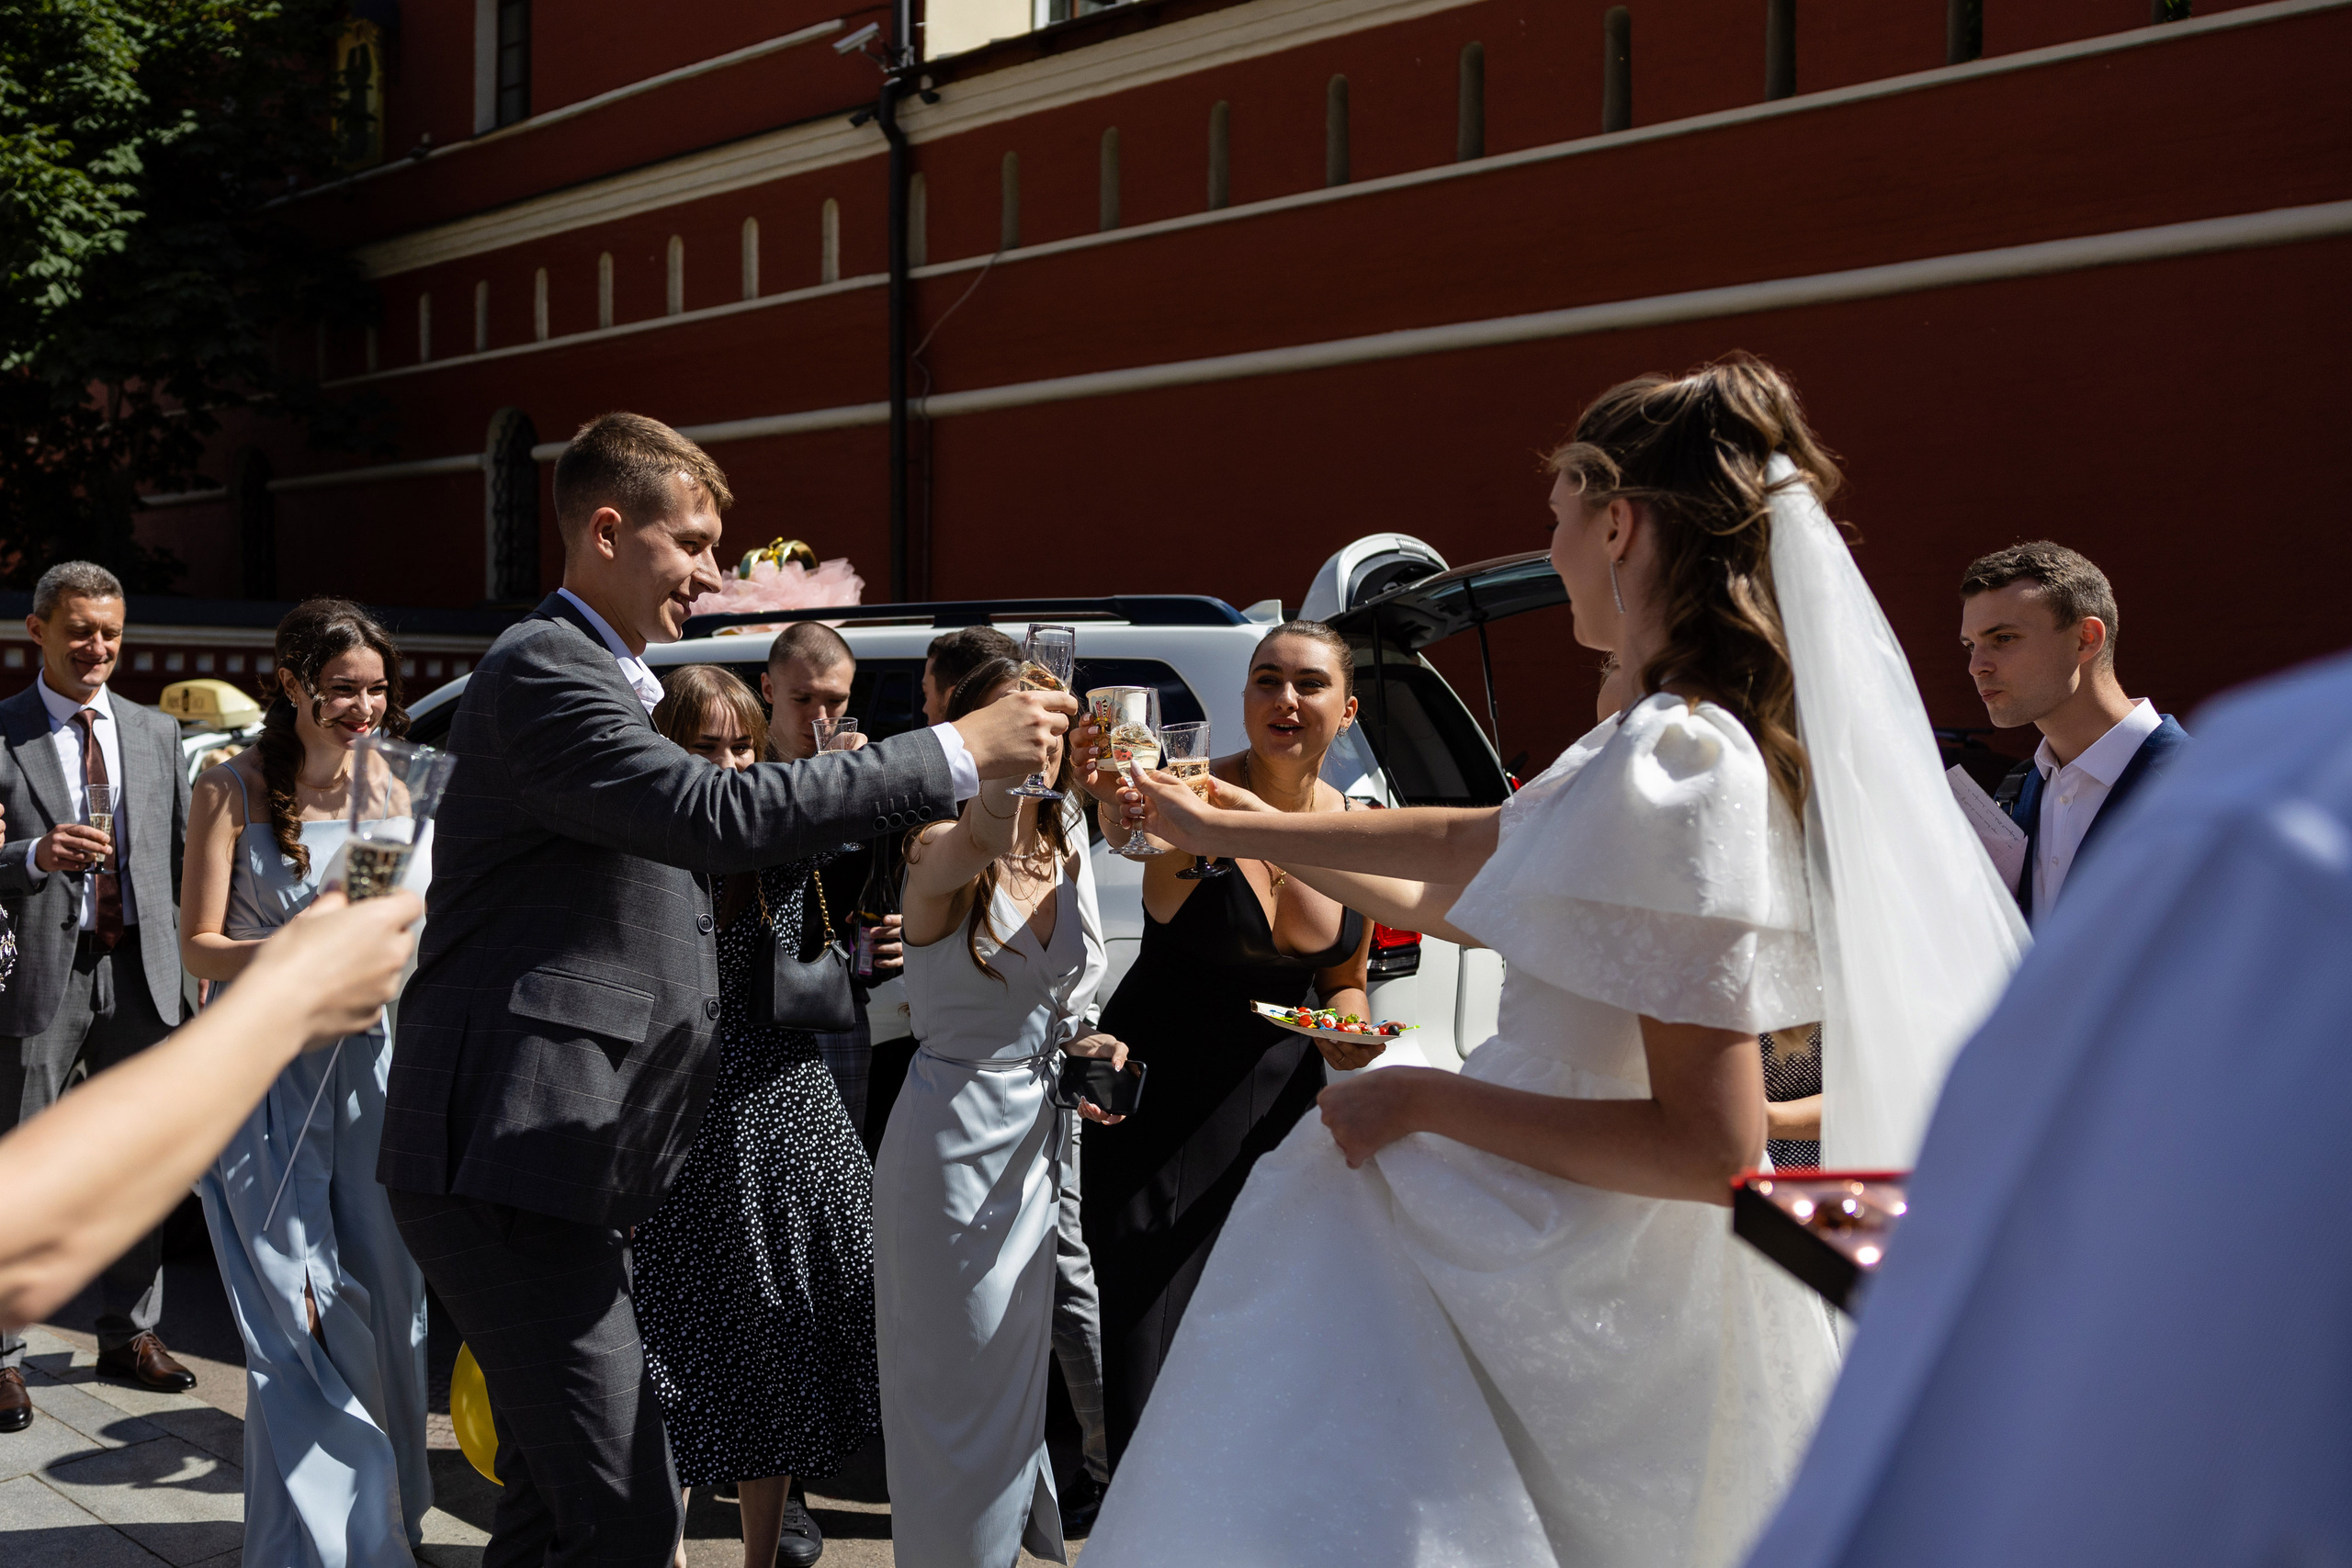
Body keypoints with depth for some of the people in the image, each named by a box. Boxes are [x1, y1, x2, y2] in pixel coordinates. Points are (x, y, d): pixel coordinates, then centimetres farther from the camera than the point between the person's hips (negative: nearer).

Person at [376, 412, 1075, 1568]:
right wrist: (957, 752, -23)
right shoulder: (541, 671, -15)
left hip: (545, 1168, 11)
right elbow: (720, 815, -27)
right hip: (505, 1167, -11)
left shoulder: (598, 676, 20)